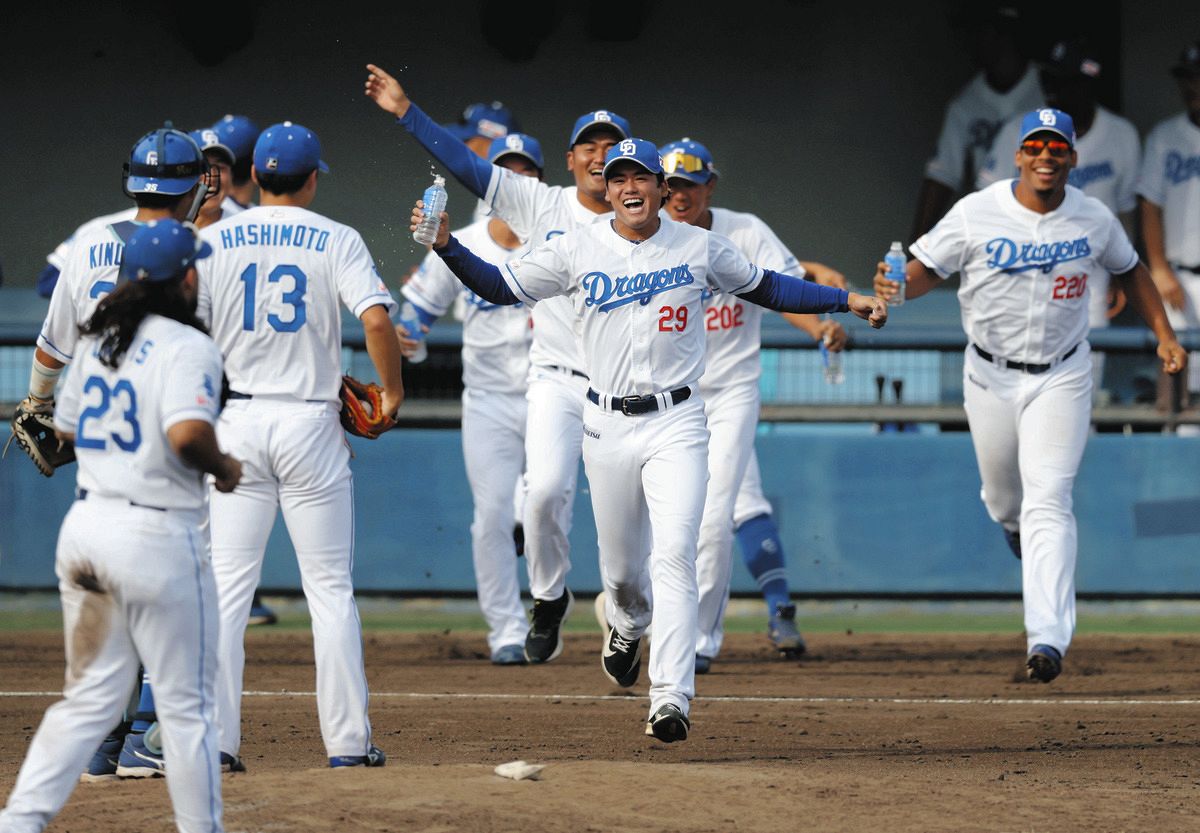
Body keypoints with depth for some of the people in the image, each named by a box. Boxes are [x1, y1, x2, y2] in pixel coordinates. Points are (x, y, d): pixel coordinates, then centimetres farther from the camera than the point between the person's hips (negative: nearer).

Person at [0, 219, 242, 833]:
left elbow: (65, 427, 22)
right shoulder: (188, 346, -11)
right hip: (157, 537, -7)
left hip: (84, 527, 7)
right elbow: (188, 434, -26)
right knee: (187, 706, 5)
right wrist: (223, 468, -7)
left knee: (90, 698, 12)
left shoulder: (96, 340, 12)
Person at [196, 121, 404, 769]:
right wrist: (392, 390, -1)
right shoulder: (336, 241, -1)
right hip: (310, 422, -1)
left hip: (237, 423, 1)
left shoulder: (213, 241, 4)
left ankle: (215, 740, -2)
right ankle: (347, 741, 4)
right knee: (330, 588, 5)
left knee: (225, 587, 3)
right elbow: (376, 319, -16)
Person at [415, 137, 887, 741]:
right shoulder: (578, 250, 1)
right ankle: (627, 627, 49)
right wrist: (446, 245, -9)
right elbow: (500, 287, 5)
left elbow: (765, 288, 14)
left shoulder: (699, 248, 2)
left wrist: (847, 300, 7)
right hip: (608, 426, 1)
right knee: (621, 568, 11)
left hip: (676, 424, -1)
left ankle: (670, 701, -21)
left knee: (674, 556, -16)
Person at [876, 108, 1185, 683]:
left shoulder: (1094, 220, -5)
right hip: (991, 375, 1)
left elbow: (1129, 271, 13)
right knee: (1003, 499, 15)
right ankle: (1018, 528, 56)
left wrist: (1164, 335, 7)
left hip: (1061, 377, -1)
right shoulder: (977, 214, -11)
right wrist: (896, 286, -31)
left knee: (1048, 502, -14)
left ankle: (1048, 638, -21)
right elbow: (926, 268, -9)